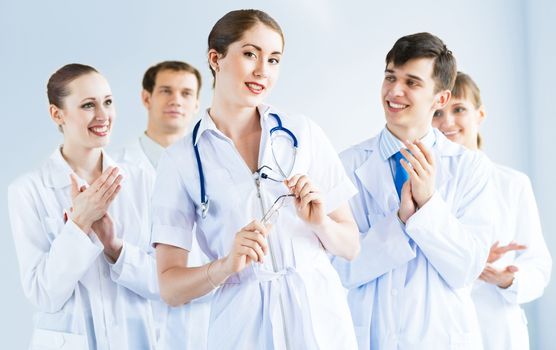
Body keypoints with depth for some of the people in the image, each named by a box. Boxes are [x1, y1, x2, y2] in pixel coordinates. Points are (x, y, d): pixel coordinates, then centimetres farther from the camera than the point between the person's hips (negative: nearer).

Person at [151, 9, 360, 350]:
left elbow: (351, 247, 5)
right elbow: (170, 287, -4)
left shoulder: (305, 134, 0)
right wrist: (226, 265, -21)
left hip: (320, 314, 2)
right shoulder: (181, 160, -4)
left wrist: (320, 222, -14)